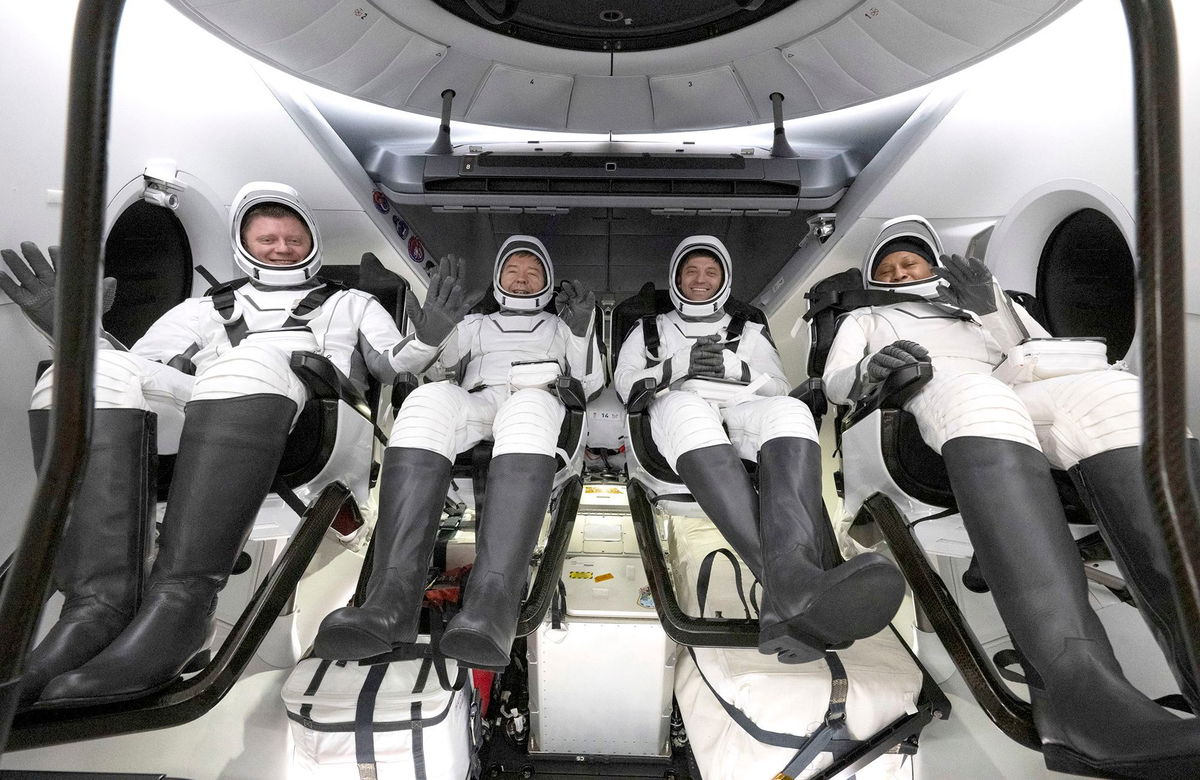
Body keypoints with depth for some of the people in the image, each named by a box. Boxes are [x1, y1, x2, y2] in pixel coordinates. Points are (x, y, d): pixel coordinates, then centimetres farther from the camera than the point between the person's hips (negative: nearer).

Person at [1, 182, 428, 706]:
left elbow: (398, 369, 19)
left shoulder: (352, 305, 33)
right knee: (99, 370, -24)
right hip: (188, 427, 3)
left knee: (250, 363, -34)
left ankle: (180, 602, -43)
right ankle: (100, 603, -35)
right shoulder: (206, 309, 38)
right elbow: (141, 369, 25)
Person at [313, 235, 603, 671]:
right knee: (430, 397, -35)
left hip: (540, 405, -1)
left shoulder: (560, 327, 33)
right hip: (475, 404, 2)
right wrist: (432, 328, -4)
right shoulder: (476, 325, 35)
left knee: (527, 407, -40)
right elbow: (427, 363, 17)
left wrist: (582, 331, 3)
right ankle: (392, 599, -47)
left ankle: (491, 604, -57)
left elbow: (592, 385, 19)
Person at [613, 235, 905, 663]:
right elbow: (624, 381, 17)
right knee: (687, 407, -41)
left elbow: (779, 387, 20)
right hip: (675, 413, -1)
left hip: (741, 413, 2)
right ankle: (792, 582, -61)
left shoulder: (750, 332, 33)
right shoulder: (648, 330, 32)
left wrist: (734, 367, 0)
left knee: (790, 411, -36)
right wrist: (673, 369, -1)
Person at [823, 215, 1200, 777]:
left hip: (1018, 395, 4)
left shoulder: (978, 302, 41)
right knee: (972, 395, -39)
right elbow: (834, 383, 16)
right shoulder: (865, 320, 35)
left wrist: (992, 308, 11)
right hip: (925, 398, -3)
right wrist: (868, 370, -7)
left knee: (1113, 393, -30)